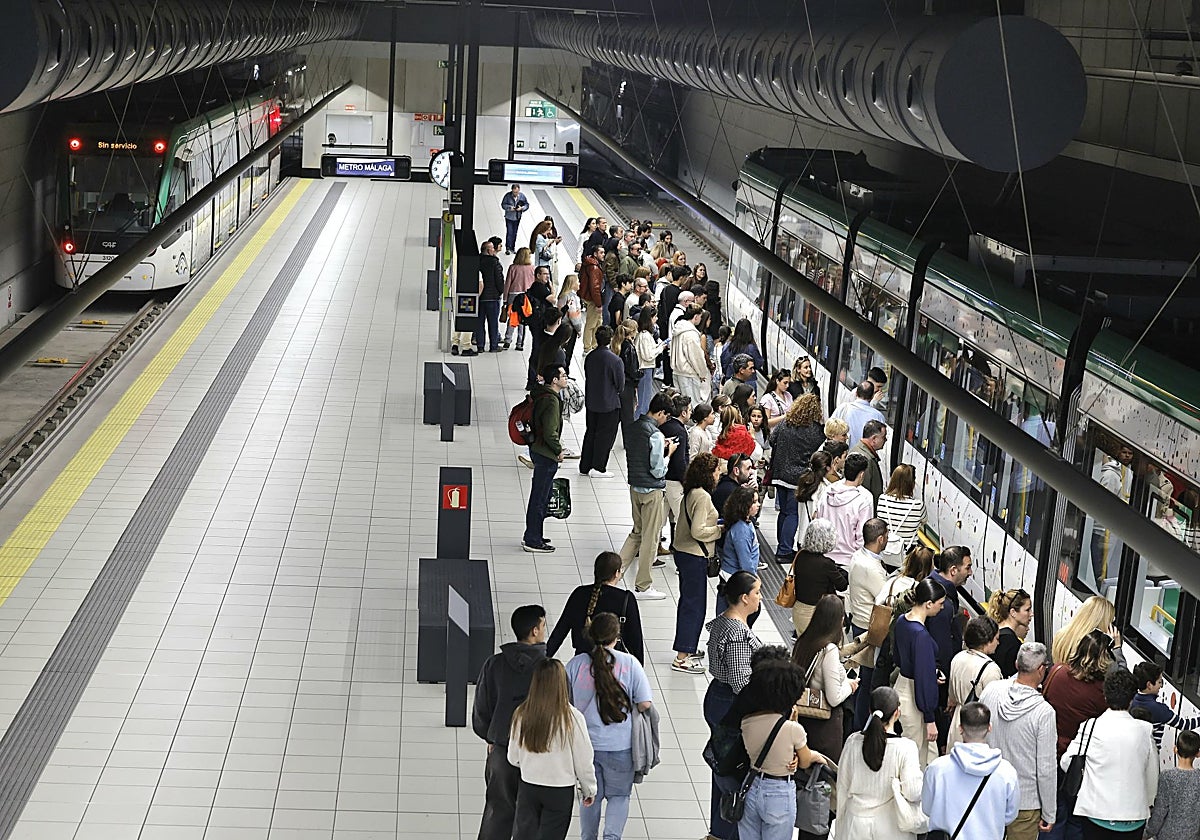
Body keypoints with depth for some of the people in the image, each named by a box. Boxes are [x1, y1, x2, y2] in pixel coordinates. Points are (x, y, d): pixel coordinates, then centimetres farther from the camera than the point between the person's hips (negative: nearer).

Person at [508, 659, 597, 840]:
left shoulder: (521, 714, -8)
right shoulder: (572, 717, -17)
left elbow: (513, 758, 2)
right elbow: (583, 760, -8)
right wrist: (589, 789, 8)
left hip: (528, 787, 2)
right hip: (560, 790, -2)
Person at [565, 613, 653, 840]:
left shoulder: (575, 664, -9)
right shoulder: (629, 663, -12)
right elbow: (645, 704, -11)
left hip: (585, 744, 1)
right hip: (620, 745, -1)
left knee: (590, 796, 20)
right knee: (619, 795, 16)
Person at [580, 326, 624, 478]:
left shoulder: (589, 357, -3)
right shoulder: (615, 360, -19)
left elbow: (587, 377, 6)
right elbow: (620, 385, -12)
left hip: (591, 402, 6)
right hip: (609, 403, -6)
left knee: (590, 433, 16)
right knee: (605, 435, 5)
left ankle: (584, 466, 21)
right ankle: (598, 468, 8)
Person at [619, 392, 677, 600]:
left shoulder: (634, 428, 4)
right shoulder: (655, 435, -21)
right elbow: (658, 471, -19)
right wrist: (669, 452, -4)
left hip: (635, 487, 8)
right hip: (652, 490, -8)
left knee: (637, 532, 21)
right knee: (650, 538, 4)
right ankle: (643, 587, 11)